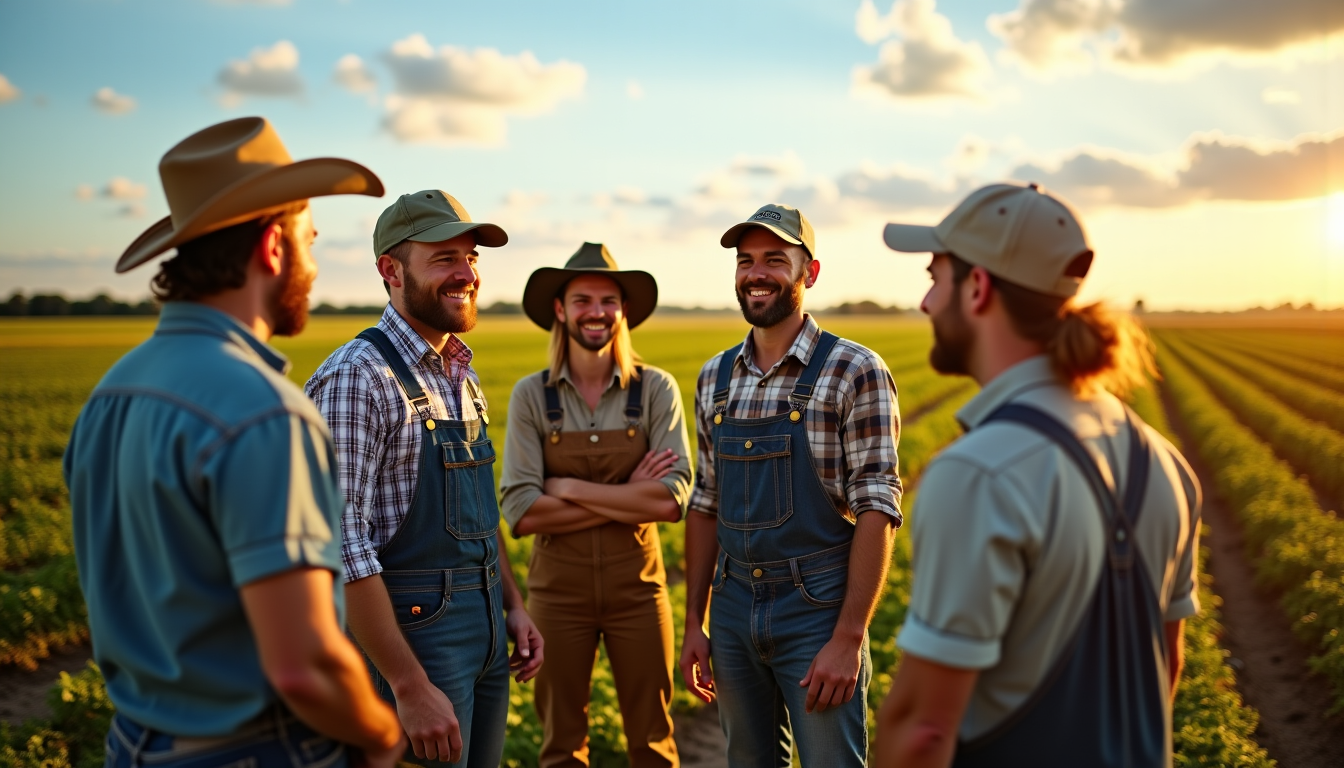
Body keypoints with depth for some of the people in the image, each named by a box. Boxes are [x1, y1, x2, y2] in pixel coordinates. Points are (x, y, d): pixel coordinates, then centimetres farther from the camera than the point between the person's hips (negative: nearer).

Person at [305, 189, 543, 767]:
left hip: (486, 631, 8)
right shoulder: (356, 378, -17)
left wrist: (512, 604, 13)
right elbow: (342, 545, -23)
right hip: (412, 631, -8)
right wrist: (411, 688, -24)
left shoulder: (462, 375, 10)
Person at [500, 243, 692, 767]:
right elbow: (521, 512, -14)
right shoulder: (531, 396, -6)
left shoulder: (656, 390, -6)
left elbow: (671, 501, -16)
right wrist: (630, 498, -15)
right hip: (558, 587, 0)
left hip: (638, 586, 0)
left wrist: (569, 489, -16)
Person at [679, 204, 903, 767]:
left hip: (817, 612, -5)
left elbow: (877, 509, -12)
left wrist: (849, 637, -17)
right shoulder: (715, 378, 7)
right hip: (733, 610, 5)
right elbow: (705, 505, 12)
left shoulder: (855, 372, -9)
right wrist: (694, 623, 9)